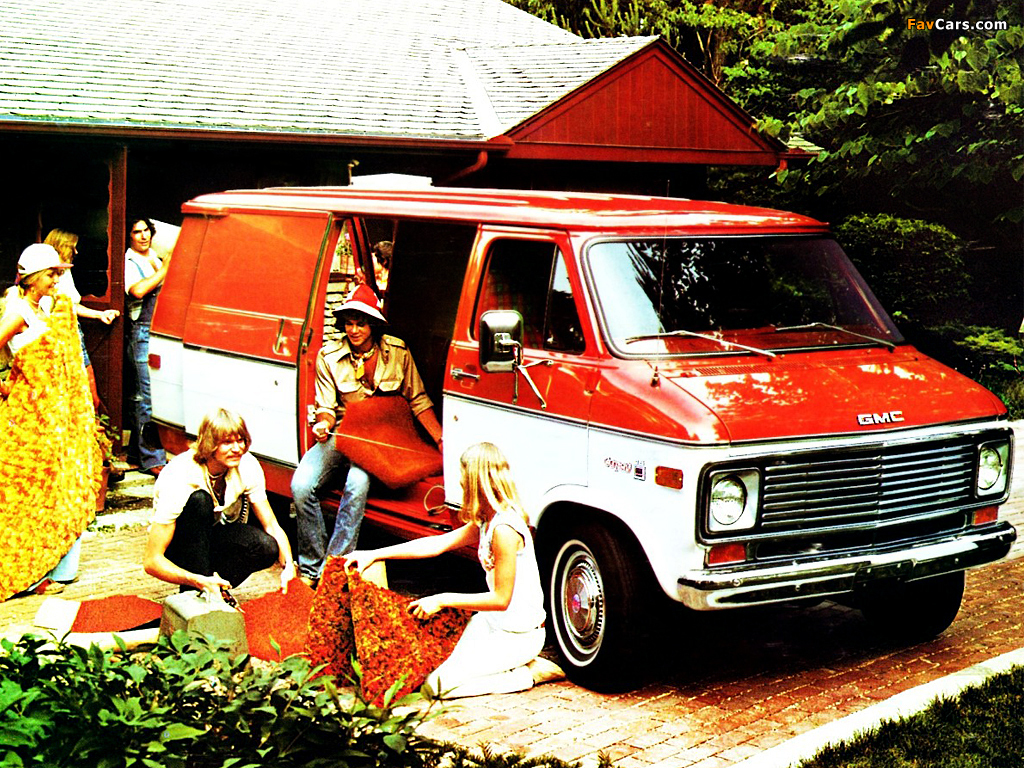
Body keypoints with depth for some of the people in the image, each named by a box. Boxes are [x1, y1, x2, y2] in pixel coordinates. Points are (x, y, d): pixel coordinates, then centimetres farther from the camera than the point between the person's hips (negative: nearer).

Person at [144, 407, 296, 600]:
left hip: (215, 537, 4)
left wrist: (288, 565, -31)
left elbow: (271, 525, -11)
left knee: (267, 547, -27)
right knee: (200, 499, -35)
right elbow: (152, 562, -33)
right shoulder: (179, 479, -31)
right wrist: (198, 581, -47)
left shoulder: (247, 466, -16)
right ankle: (194, 592, -27)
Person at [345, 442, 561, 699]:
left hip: (518, 636, -9)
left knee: (437, 685, -13)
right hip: (494, 620, 9)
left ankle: (528, 673, -1)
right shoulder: (487, 522, 5)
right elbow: (438, 544, 9)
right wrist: (374, 554, 6)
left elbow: (501, 598, -21)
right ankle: (523, 664, 10)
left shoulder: (504, 530, -24)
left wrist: (442, 600, -15)